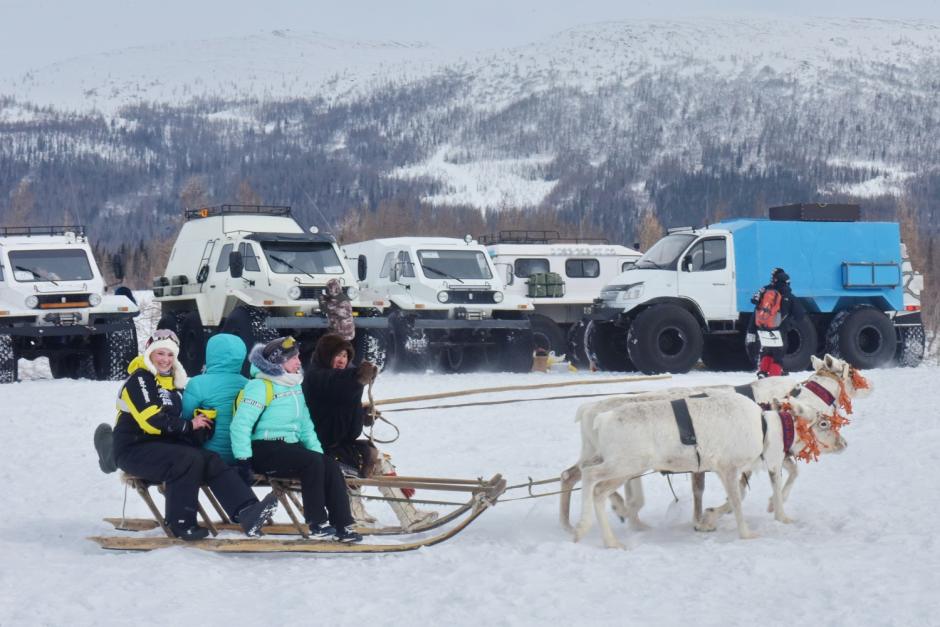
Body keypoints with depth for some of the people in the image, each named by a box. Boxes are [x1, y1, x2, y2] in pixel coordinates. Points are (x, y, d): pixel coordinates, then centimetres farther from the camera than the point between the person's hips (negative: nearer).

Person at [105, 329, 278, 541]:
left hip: (165, 445, 7)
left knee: (211, 461, -18)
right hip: (134, 449, -7)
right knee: (190, 459, -31)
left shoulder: (175, 382, 18)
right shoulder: (139, 379, -8)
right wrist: (189, 425, -11)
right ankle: (181, 523, -22)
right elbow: (151, 421, -18)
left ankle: (247, 512, -34)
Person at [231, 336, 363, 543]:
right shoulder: (261, 387, -11)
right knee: (312, 462, -28)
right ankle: (318, 524, -21)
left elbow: (305, 425, 20)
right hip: (265, 450, -8)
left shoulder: (294, 387, 17)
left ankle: (342, 526, -14)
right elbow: (241, 424, -18)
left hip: (290, 446, 8)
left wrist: (317, 449, 6)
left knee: (330, 466, -12)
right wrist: (243, 459, -22)